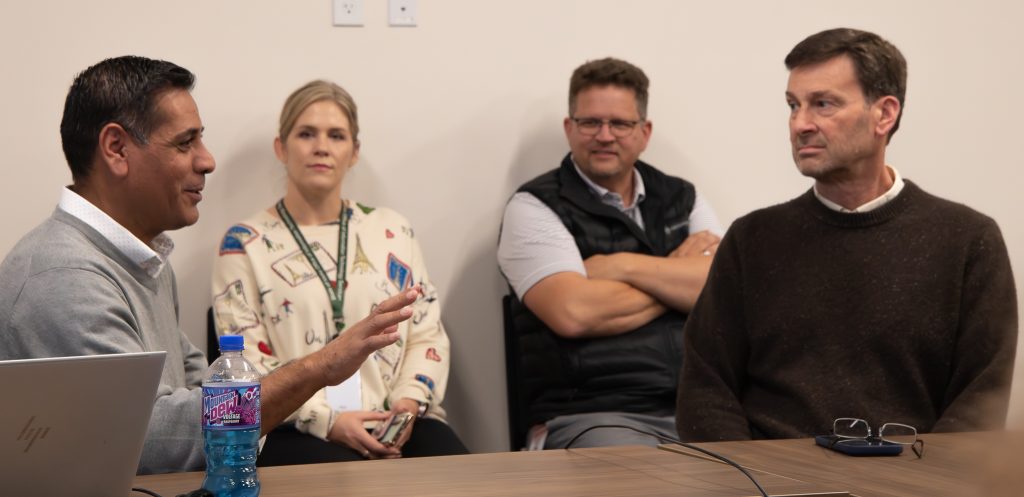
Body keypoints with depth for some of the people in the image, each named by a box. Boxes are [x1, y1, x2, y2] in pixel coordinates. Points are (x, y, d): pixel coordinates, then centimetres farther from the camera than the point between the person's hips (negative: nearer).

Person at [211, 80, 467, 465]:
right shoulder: (245, 243, 8)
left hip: (397, 422, 4)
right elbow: (246, 361, -1)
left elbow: (427, 334, 14)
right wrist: (327, 420, -14)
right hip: (298, 432, -3)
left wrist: (409, 401, -7)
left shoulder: (393, 231, 18)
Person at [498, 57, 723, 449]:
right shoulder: (535, 208, 4)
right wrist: (678, 277, 0)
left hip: (700, 408, 5)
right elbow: (573, 313, -13)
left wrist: (622, 266, -6)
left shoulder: (682, 199, 18)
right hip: (590, 416, -5)